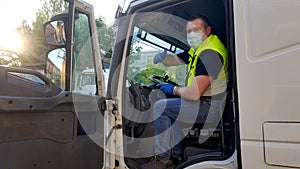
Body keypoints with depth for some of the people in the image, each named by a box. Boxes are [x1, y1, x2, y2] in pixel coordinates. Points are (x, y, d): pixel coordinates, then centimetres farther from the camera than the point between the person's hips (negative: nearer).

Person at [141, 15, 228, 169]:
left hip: (210, 106, -11)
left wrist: (175, 90, -8)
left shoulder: (209, 53, -23)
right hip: (204, 100, 11)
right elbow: (174, 60, 19)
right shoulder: (198, 49, 11)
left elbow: (194, 94, -28)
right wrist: (163, 57, -6)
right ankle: (176, 149, 22)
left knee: (160, 107, -10)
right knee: (169, 105, 23)